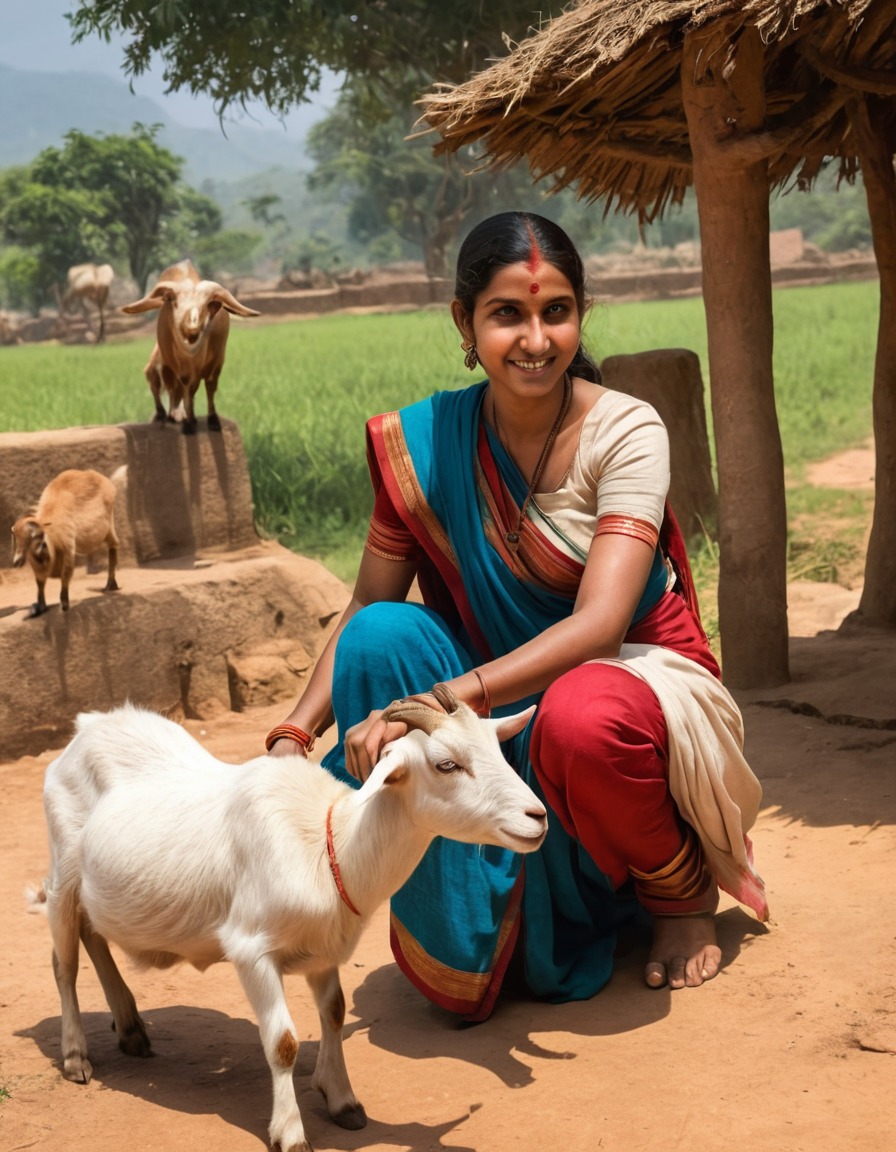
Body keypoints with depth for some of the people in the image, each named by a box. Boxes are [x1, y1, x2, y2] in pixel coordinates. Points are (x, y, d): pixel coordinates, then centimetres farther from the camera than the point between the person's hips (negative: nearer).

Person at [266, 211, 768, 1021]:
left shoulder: (625, 432, -19)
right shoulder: (424, 444, -9)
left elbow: (599, 623, -30)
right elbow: (367, 609, -4)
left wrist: (445, 699, -42)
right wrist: (295, 735, -21)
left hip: (638, 676, -3)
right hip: (508, 694, 3)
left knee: (580, 718, -38)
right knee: (383, 637, -24)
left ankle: (684, 894, -2)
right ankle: (467, 945, -11)